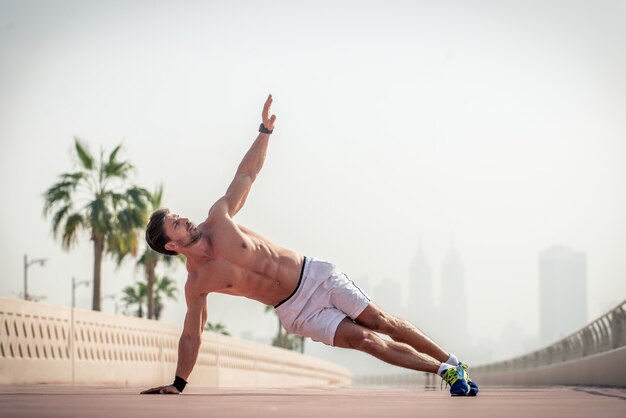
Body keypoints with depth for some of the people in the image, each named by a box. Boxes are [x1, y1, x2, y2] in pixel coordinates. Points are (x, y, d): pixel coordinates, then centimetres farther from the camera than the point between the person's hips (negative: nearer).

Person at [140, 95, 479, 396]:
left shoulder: (218, 218, -7)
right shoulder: (196, 284, -11)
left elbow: (247, 173, 1)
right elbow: (191, 336, -2)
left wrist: (265, 130, -5)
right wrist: (178, 384, -6)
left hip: (315, 276, 2)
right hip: (297, 312, -2)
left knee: (381, 322, 0)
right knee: (366, 340, -11)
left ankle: (451, 363, 13)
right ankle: (444, 371, 0)